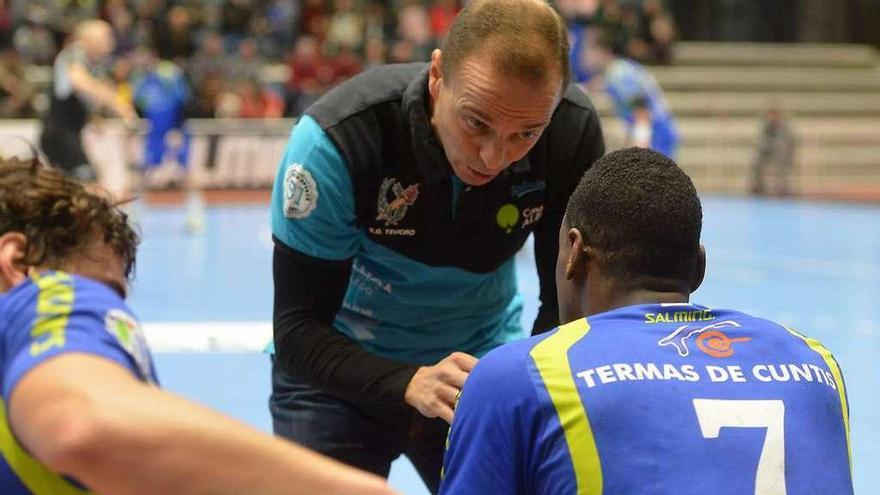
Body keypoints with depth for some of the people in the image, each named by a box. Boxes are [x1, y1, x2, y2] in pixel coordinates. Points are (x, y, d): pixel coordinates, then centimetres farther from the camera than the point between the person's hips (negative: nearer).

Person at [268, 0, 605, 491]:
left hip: (485, 359, 3)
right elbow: (297, 330, -29)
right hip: (341, 371, -2)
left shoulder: (574, 133, -22)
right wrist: (412, 384, -45)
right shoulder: (335, 140, -31)